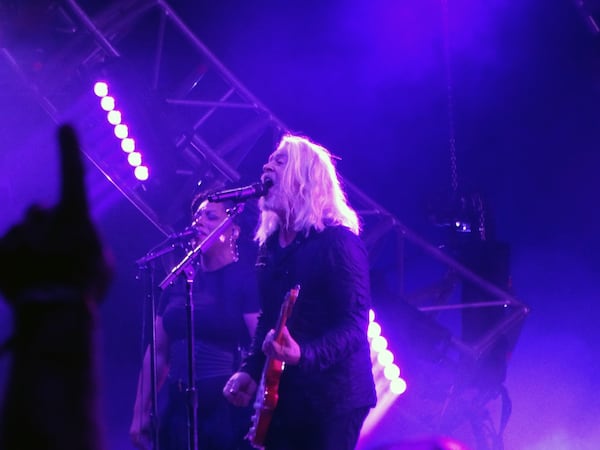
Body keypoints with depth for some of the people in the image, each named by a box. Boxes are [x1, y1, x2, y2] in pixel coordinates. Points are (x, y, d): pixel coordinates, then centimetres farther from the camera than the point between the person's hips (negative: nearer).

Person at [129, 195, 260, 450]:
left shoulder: (246, 279, -6)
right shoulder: (179, 282, 11)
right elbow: (158, 352, 13)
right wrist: (140, 413, 9)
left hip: (229, 413, -6)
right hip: (178, 411, 6)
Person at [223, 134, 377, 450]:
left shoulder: (338, 241, -11)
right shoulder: (270, 243, 12)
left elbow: (354, 324, -18)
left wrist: (304, 354, -33)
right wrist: (250, 370, 5)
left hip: (332, 394, -7)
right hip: (283, 395, 7)